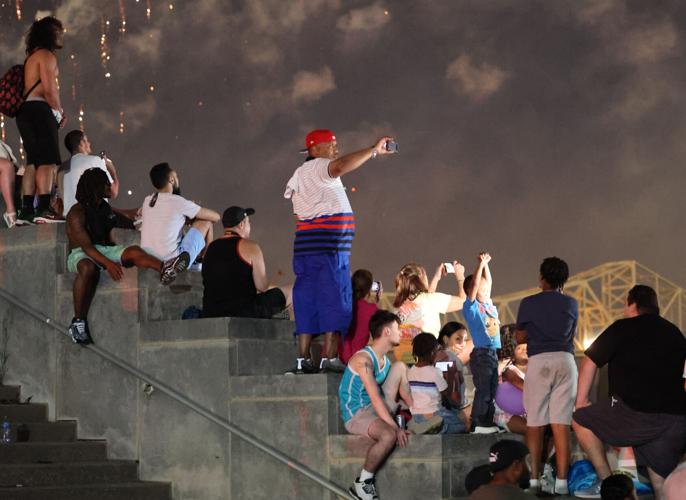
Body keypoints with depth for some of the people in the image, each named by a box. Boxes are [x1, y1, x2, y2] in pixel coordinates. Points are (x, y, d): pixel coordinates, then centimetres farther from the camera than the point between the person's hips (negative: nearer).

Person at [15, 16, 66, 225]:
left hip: (25, 111, 10)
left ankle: (26, 209, 5)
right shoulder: (46, 55, -7)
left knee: (33, 161, 9)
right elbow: (49, 90, -15)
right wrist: (60, 112, -2)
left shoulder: (32, 56, 23)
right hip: (40, 109, -10)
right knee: (48, 161, -13)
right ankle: (44, 209, -20)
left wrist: (55, 111, 12)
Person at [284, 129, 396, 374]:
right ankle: (329, 356, -14)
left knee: (307, 303, 6)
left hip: (306, 246, 9)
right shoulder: (318, 167, -5)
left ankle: (303, 358, 2)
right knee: (334, 300, -9)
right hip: (328, 246, -9)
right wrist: (374, 151, -23)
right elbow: (343, 165, -26)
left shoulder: (300, 175, 24)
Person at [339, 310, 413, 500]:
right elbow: (375, 398, -26)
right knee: (389, 435, -38)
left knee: (400, 367, 7)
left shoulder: (385, 359, 10)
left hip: (380, 408, 9)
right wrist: (395, 427, -31)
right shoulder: (363, 359, -20)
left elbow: (401, 388, 17)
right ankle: (362, 483, -22)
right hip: (357, 415, -9)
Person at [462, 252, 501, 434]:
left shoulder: (489, 305, 15)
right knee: (483, 391, -10)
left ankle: (488, 422, 14)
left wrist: (485, 264, 12)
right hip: (481, 354, -8)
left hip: (493, 354, 8)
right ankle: (477, 424, -8)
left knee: (492, 391, 10)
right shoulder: (471, 307, -4)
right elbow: (474, 286, -12)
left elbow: (488, 282, 19)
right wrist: (481, 264, -8)